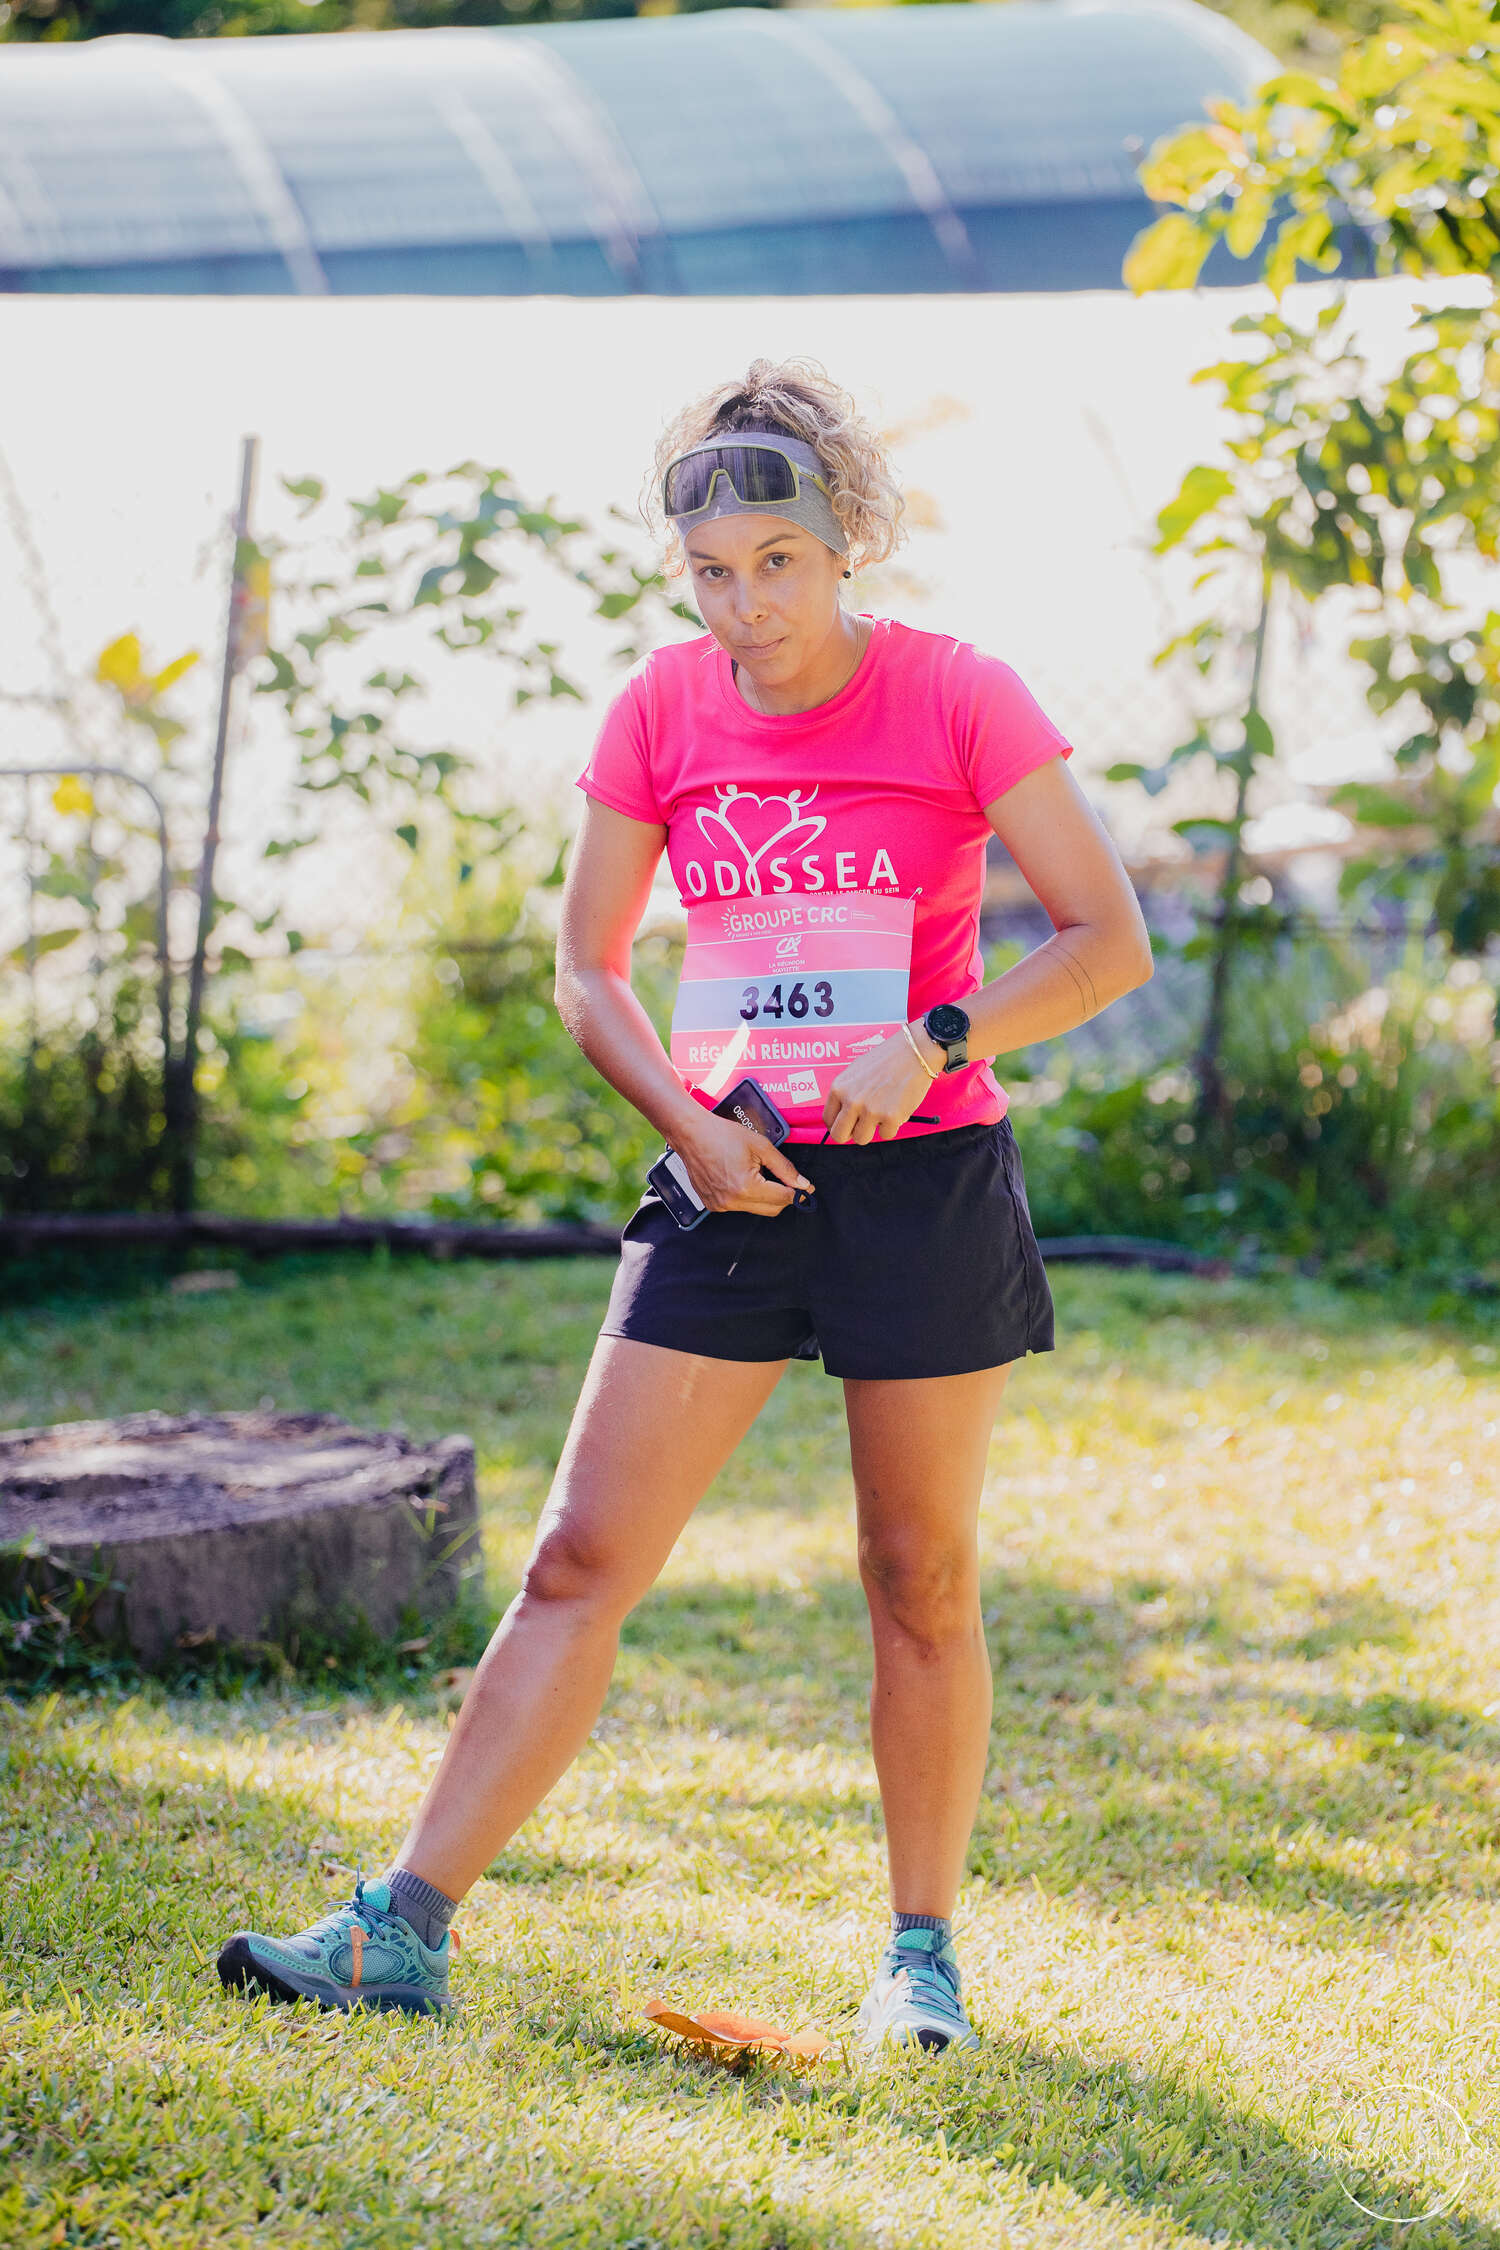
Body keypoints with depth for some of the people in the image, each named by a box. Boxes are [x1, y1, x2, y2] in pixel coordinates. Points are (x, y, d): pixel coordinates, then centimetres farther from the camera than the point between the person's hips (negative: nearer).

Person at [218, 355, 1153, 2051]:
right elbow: (586, 969, 10)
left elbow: (1109, 941, -5)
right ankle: (402, 1929, -2)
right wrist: (688, 1120, -7)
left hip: (926, 1184, -3)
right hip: (733, 1185, 3)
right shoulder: (662, 709, 3)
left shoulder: (958, 697, -7)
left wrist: (937, 1040, -19)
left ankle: (921, 1950, 20)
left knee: (921, 1580, 5)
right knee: (582, 1557, -2)